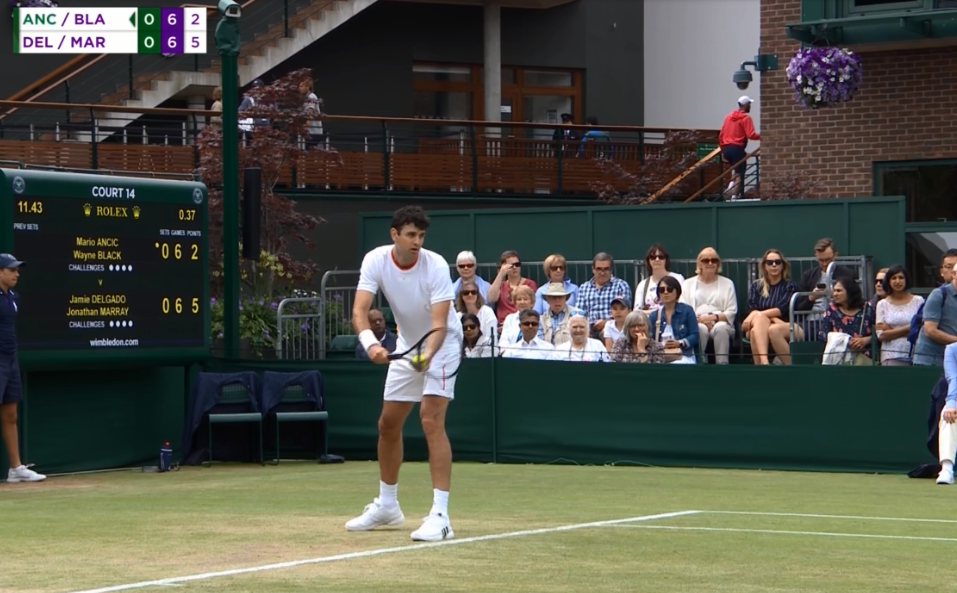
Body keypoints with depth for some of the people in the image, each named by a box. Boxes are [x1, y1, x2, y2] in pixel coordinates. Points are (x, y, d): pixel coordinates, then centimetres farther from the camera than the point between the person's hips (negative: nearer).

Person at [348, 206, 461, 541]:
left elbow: (439, 324, -33)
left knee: (431, 421, -21)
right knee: (388, 425, 12)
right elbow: (359, 310, -27)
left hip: (441, 346, -5)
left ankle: (440, 516, -25)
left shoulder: (435, 266, -27)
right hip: (407, 345, 5)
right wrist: (370, 343, -47)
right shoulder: (375, 261, -17)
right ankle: (387, 505, 32)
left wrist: (427, 354, -52)